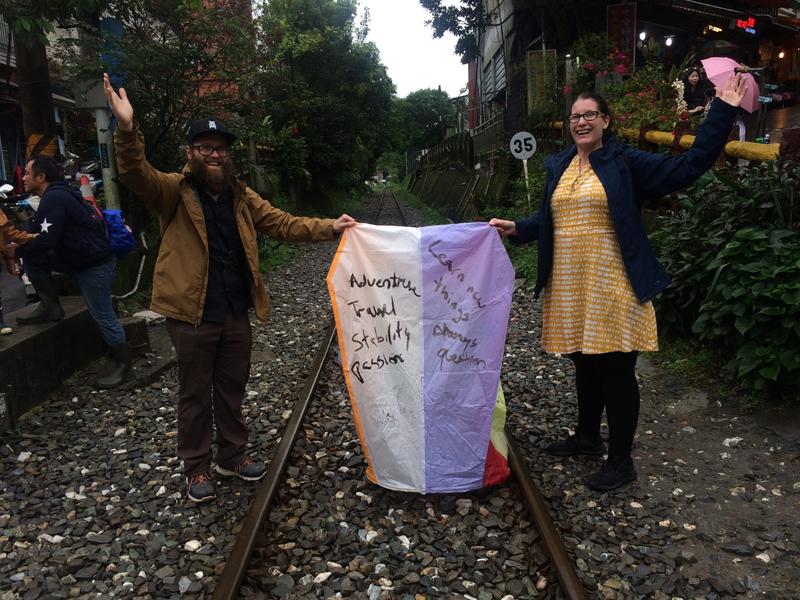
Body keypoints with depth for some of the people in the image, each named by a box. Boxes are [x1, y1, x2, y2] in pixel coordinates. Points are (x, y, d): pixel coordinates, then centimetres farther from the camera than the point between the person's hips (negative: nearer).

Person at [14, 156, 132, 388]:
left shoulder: (54, 198, -18)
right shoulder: (57, 195, 13)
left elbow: (46, 242, -24)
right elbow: (43, 237, 20)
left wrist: (16, 250, -11)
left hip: (96, 264, -10)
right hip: (75, 258, 10)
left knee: (103, 316, -3)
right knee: (31, 258, 4)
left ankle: (123, 364, 10)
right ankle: (50, 307, 10)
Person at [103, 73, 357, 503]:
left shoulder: (240, 196, 8)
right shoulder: (173, 191, -6)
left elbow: (282, 224, 6)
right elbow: (135, 174, -24)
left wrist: (328, 227, -5)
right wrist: (127, 130, -43)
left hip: (236, 313, 5)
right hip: (192, 315, -5)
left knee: (232, 388, 18)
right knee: (196, 394, 10)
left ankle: (232, 456, 36)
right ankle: (197, 467, 28)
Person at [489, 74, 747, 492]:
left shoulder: (625, 162, -4)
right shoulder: (558, 167, 13)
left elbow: (688, 166, -8)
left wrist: (722, 111, -11)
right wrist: (517, 229, 6)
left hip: (611, 285, -5)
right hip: (569, 286, 6)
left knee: (616, 371, 1)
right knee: (584, 364, 18)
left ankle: (621, 461, 15)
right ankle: (587, 436, 37)